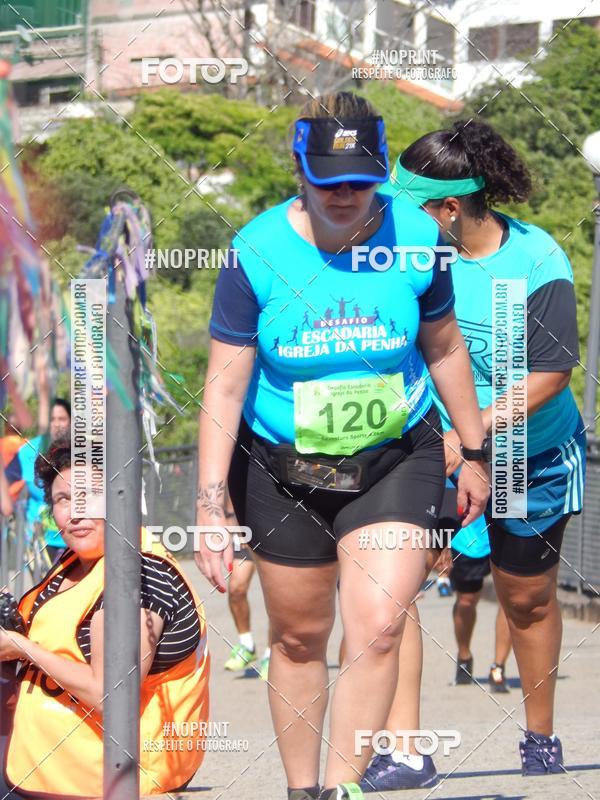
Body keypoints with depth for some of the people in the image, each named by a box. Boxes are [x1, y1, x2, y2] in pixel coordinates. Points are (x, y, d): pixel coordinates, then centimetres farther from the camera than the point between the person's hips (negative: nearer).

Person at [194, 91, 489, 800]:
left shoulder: (416, 237, -9)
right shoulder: (258, 252, -14)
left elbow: (445, 348, 7)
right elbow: (224, 385, -12)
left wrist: (475, 454, 14)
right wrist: (210, 507, -17)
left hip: (397, 459, 0)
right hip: (283, 470, 0)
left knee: (376, 628, -16)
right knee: (299, 638, 11)